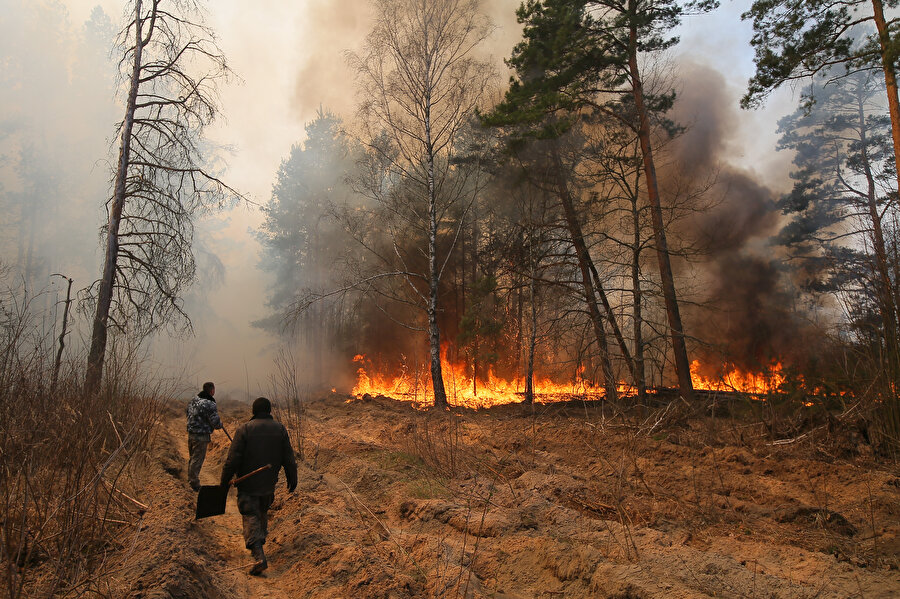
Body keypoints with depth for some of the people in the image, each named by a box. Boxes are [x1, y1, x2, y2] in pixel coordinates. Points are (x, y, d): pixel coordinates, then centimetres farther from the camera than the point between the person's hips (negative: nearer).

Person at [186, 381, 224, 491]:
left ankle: (190, 479, 36)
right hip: (201, 436, -8)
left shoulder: (193, 401, 6)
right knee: (198, 459, 2)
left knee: (192, 457, 22)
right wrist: (221, 424, 1)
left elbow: (188, 414, 19)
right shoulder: (210, 405, -20)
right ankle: (194, 483, 9)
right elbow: (216, 423, -20)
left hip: (190, 433, 8)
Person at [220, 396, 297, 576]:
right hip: (269, 484, 4)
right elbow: (288, 458, 2)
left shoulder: (245, 429, -11)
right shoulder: (280, 428, -1)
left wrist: (225, 479, -2)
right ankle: (259, 542, 38)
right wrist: (292, 479, 12)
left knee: (251, 517, -3)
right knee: (263, 512, 24)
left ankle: (259, 556, -17)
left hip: (247, 484, -4)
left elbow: (233, 458, -13)